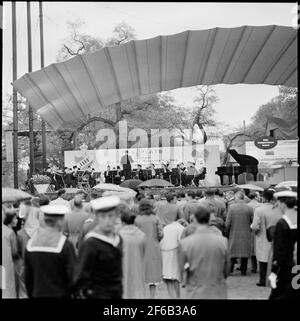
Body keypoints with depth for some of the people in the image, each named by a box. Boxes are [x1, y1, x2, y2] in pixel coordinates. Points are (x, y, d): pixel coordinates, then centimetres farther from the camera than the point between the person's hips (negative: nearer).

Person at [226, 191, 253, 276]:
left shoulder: (231, 207, -10)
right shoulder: (249, 208, -7)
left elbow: (228, 223, -8)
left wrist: (227, 233, 5)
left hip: (234, 234, 0)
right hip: (246, 235, 0)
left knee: (232, 253, 11)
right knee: (245, 253, 9)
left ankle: (229, 270, 11)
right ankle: (243, 271, 12)